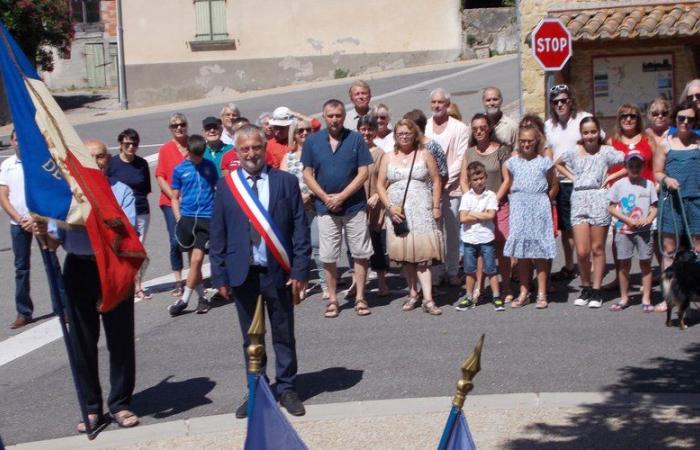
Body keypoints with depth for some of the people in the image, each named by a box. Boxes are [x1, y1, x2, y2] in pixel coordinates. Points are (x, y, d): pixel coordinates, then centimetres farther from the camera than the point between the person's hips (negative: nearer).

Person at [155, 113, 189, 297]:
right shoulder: (165, 149, -1)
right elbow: (160, 177, -1)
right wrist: (175, 197, -10)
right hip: (171, 202, -2)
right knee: (176, 241, -5)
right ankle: (178, 281, 4)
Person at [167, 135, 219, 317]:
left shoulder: (210, 166, 6)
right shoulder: (179, 170, 5)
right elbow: (175, 197, 10)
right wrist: (179, 219, -1)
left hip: (206, 218, -1)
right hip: (187, 218, 1)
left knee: (196, 260, -10)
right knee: (194, 262, 8)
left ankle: (184, 300, -2)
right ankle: (202, 298, 19)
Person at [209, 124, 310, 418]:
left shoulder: (286, 182, 0)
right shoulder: (225, 185, 3)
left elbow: (300, 229, -1)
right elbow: (217, 234, 3)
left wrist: (300, 270, -7)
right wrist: (220, 276, -1)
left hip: (278, 272, -1)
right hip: (242, 273, 1)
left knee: (284, 336, 10)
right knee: (250, 338, 11)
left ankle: (286, 388, 24)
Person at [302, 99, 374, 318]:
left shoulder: (356, 139, -3)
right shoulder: (312, 141, 2)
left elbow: (363, 173, -5)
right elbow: (308, 174, 3)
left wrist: (341, 197, -13)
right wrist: (326, 198, -9)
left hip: (354, 205, -1)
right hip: (325, 207, 1)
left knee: (360, 254, 3)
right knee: (328, 257, 5)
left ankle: (360, 297, 12)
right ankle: (332, 299, 15)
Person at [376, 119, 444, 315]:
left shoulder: (424, 155, 6)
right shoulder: (388, 157, 10)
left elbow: (436, 181, 5)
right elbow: (380, 184, 7)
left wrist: (436, 206, -3)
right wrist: (390, 207, -5)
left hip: (422, 211, -2)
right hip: (397, 212, 3)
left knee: (423, 254, -10)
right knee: (405, 254, 4)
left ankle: (428, 299, -14)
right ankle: (413, 294, 15)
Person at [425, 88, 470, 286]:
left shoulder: (459, 128, 4)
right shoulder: (423, 128, 10)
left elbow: (461, 159, -2)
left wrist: (445, 179, -11)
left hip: (451, 186, -1)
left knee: (452, 230, 1)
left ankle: (452, 272, 10)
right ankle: (436, 271, 7)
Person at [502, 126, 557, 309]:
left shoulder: (544, 162, 1)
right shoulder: (512, 162, 7)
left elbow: (553, 187, 7)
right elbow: (508, 185, 13)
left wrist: (542, 200, 0)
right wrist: (517, 200, 3)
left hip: (539, 210, -2)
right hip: (519, 209, 2)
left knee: (540, 252, 0)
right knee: (521, 253, 5)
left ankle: (542, 294, 5)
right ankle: (524, 293, 12)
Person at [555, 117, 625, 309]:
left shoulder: (606, 151, 1)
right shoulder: (573, 152, 10)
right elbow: (558, 164, 29)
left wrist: (611, 178, -4)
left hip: (599, 199, -2)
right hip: (579, 200, 2)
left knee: (597, 249, 3)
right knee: (582, 251, -3)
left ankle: (596, 290, 12)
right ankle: (585, 288, 15)